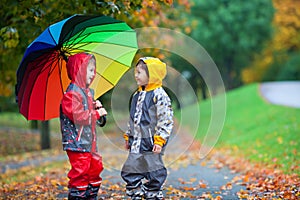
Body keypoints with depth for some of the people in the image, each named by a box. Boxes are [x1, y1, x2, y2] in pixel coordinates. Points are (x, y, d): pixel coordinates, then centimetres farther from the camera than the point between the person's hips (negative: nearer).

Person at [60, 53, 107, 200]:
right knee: (80, 171, -7)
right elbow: (78, 116, -23)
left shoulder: (87, 92, 15)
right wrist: (97, 113, -14)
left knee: (95, 167, 15)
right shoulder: (72, 93, -16)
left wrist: (95, 106, 8)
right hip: (77, 141, -10)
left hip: (89, 140, 10)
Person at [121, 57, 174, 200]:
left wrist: (159, 140, -19)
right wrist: (128, 136, 19)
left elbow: (166, 120, -14)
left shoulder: (159, 95, -12)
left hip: (151, 143, -7)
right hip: (136, 143, 7)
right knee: (130, 171, 7)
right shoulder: (137, 95, 12)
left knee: (153, 174, 1)